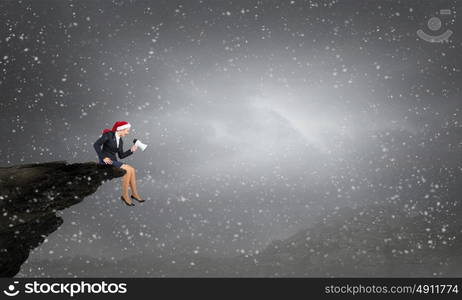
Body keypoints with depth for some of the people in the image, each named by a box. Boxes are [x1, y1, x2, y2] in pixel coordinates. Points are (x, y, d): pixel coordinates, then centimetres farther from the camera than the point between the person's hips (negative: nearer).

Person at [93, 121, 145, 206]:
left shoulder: (120, 141, 15)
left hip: (113, 161, 7)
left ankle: (134, 194, -8)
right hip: (105, 161, -7)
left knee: (132, 169, -14)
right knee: (127, 170, -23)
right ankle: (125, 195, -15)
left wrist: (131, 150, 3)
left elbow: (121, 156, 16)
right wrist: (103, 157, -19)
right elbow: (96, 144, -14)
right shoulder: (108, 134, -8)